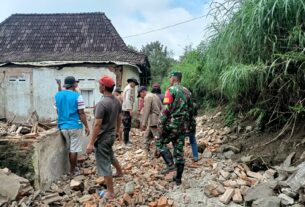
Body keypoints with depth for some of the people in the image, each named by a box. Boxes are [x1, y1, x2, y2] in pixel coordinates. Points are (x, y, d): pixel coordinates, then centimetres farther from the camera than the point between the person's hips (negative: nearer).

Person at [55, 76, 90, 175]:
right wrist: (86, 126, -5)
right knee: (74, 150, 6)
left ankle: (73, 167, 32)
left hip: (63, 126, 6)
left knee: (69, 149, 20)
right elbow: (81, 113, -13)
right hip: (75, 126, -6)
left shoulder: (57, 95, 5)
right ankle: (72, 171, 16)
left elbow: (57, 111, 14)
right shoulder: (77, 96, -13)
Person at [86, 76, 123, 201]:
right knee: (110, 155, 33)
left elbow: (97, 125, -25)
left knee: (104, 164, 3)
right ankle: (120, 172, 55)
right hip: (112, 135, 9)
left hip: (103, 138, -8)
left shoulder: (102, 104, -24)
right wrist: (117, 130, 28)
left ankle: (110, 193, 13)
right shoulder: (117, 101, 1)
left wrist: (91, 143, -19)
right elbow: (119, 118, 12)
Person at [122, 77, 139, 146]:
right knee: (127, 126, -5)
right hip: (127, 109, -10)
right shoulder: (129, 88, -11)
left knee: (127, 126, 15)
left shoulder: (127, 88, 20)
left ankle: (126, 140, 22)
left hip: (126, 109, 10)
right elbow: (128, 99, -22)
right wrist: (130, 109, -23)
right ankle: (126, 141, 0)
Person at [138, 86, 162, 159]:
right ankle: (146, 152, 21)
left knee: (158, 138, -5)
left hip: (153, 121, -10)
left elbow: (146, 111, -17)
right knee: (147, 136, 17)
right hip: (158, 120, 10)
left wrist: (143, 124, -17)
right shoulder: (155, 96, 18)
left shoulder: (147, 97, -10)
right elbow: (161, 108, 19)